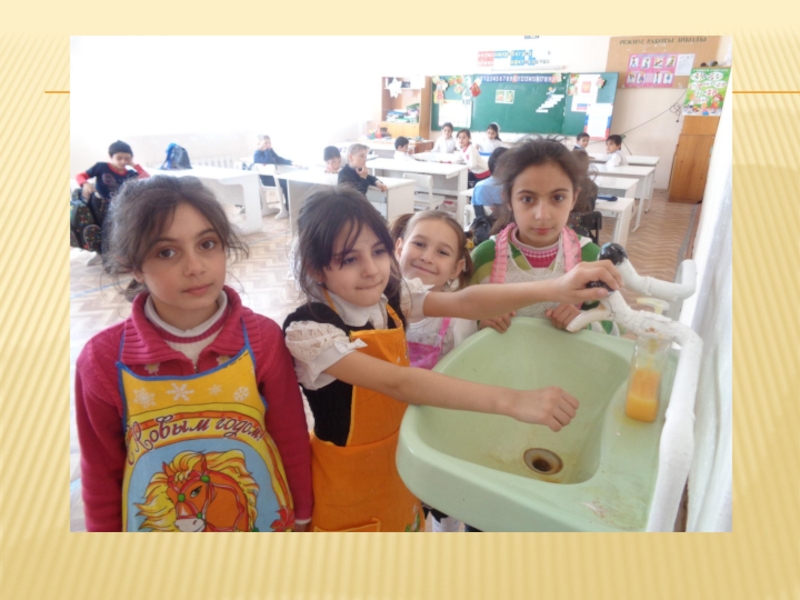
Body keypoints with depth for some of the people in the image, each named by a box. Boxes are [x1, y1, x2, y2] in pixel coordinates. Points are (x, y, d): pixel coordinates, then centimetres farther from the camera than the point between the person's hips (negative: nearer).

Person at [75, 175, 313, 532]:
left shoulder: (263, 339, -19)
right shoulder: (104, 359, -18)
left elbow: (291, 439, -8)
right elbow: (102, 471, -5)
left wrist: (300, 517, 2)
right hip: (156, 524, 0)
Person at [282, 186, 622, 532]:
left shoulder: (392, 298, -9)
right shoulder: (307, 329, -28)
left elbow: (464, 302, -22)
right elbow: (397, 383, -39)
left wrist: (555, 289, -36)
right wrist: (512, 402, -45)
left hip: (402, 457, 5)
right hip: (349, 478, -5)